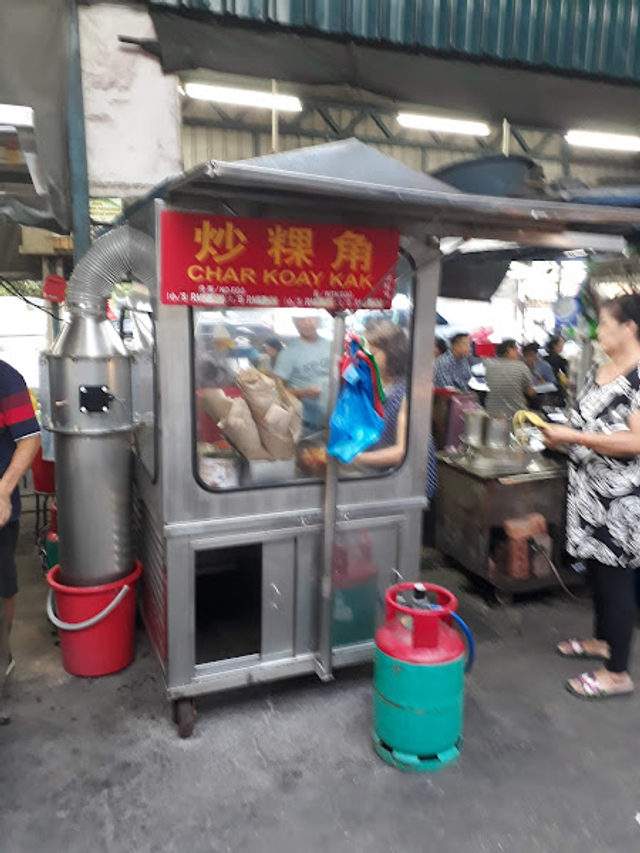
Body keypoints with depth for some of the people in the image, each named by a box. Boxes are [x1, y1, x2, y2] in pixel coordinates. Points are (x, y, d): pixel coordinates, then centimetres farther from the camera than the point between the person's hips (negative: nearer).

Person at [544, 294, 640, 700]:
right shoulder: (599, 371, 10)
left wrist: (572, 435, -24)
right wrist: (560, 433, 8)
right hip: (590, 488, 9)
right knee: (596, 565, 19)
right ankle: (601, 640, 39)